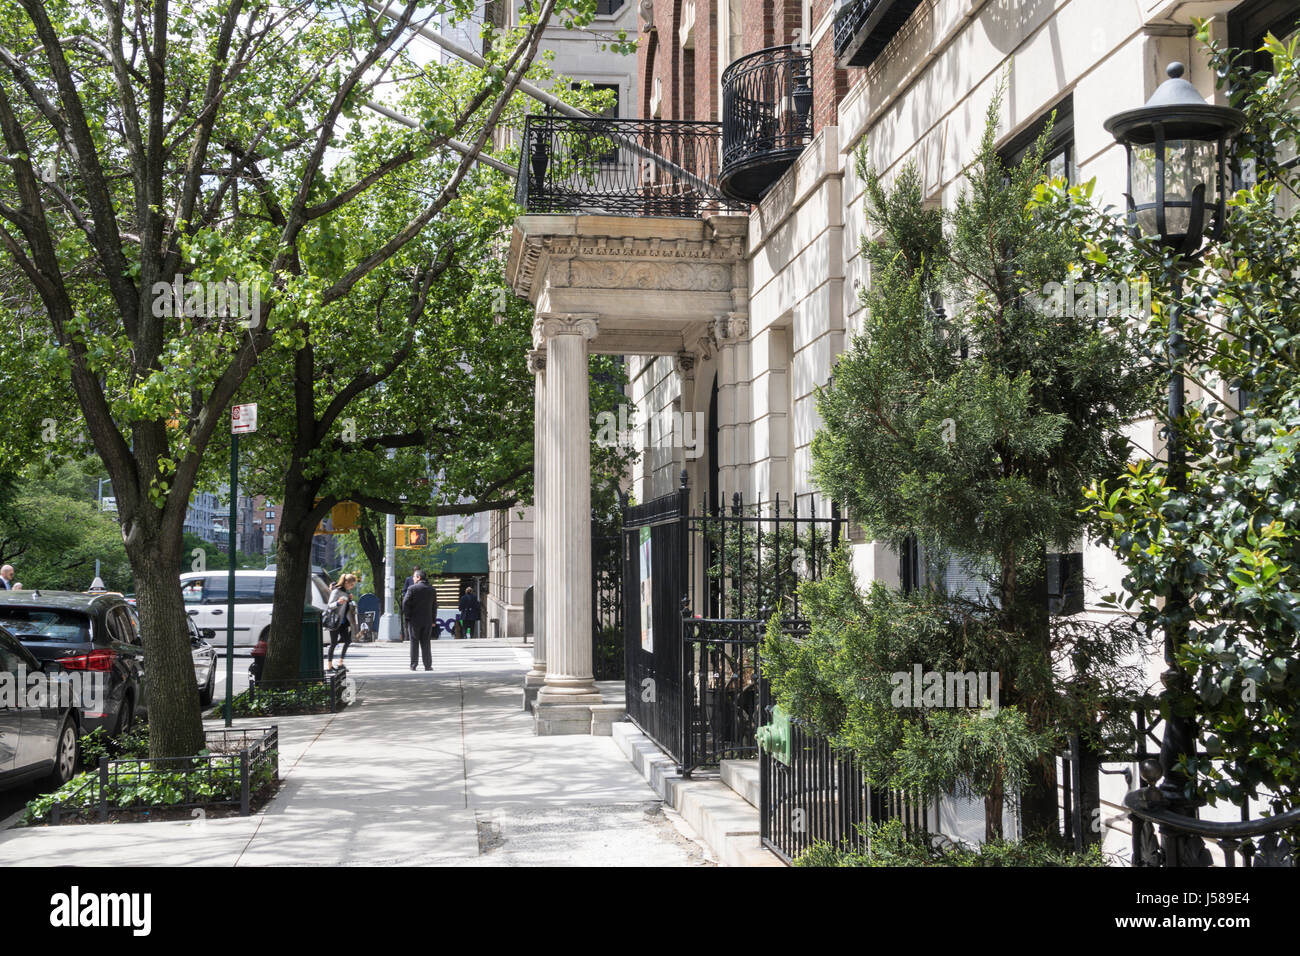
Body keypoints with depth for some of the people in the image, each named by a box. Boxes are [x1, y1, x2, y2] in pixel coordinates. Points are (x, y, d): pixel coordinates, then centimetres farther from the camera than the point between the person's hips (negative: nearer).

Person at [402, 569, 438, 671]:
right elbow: (434, 606, 8)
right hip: (427, 620, 3)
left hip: (414, 620, -3)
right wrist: (433, 620, 12)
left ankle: (413, 665, 5)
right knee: (426, 643, 7)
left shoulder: (412, 588, -8)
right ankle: (427, 665, 5)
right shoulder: (432, 589, 5)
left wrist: (406, 617, -3)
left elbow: (405, 603, -12)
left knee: (414, 643, 4)